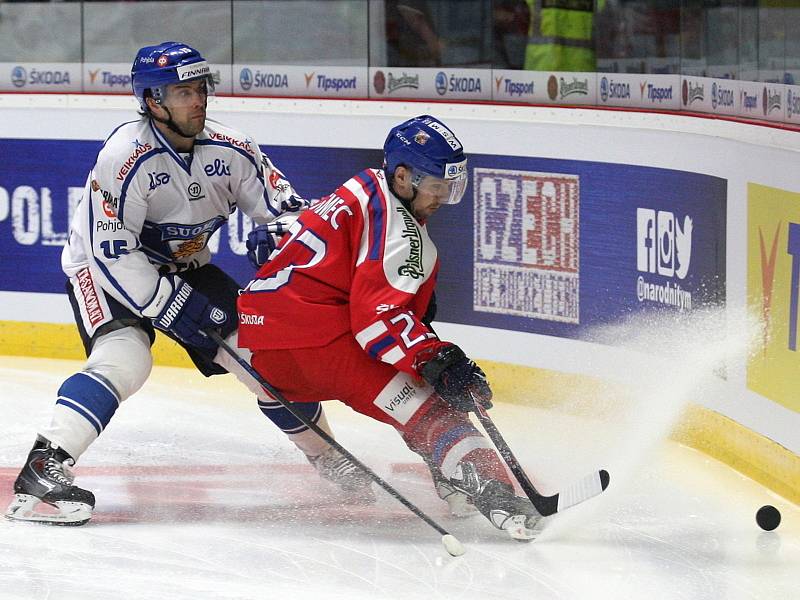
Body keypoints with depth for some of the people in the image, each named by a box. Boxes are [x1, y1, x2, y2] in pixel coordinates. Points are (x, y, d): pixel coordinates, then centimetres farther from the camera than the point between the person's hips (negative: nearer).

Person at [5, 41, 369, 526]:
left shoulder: (229, 150, -12)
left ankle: (323, 452, 23)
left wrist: (278, 236, -27)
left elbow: (285, 204, -3)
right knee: (125, 359, -31)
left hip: (184, 268, 6)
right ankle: (44, 469, -36)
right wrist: (174, 308, -30)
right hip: (104, 270, -6)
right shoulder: (126, 157, -29)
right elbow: (112, 253, -29)